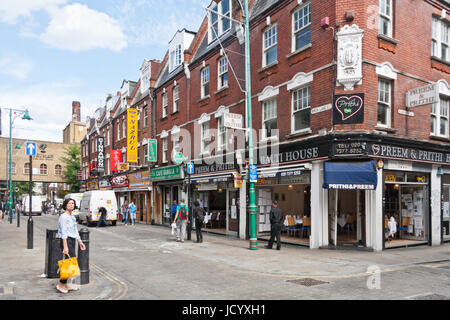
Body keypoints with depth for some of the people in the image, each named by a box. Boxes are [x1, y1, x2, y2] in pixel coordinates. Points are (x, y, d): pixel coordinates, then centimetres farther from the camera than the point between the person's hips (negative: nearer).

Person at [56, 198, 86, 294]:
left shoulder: (72, 217, 16)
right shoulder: (63, 217, -12)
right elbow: (64, 233, -18)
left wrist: (80, 242, 20)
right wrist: (65, 247, -23)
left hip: (72, 241, 9)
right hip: (66, 241, -9)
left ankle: (65, 284, 20)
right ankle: (61, 284, -2)